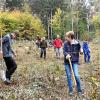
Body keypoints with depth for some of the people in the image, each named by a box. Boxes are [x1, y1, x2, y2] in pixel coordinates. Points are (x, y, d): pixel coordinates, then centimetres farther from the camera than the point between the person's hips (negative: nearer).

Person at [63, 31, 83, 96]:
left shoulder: (77, 44, -8)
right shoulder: (65, 44, -4)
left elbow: (78, 51, 7)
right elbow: (64, 51, -12)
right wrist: (67, 55, -32)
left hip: (74, 62, -2)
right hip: (67, 62, 2)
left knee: (76, 75, -10)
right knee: (69, 76, 6)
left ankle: (79, 90, 10)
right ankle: (71, 90, 20)